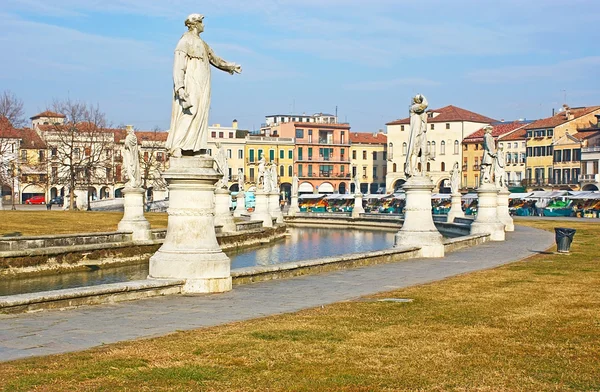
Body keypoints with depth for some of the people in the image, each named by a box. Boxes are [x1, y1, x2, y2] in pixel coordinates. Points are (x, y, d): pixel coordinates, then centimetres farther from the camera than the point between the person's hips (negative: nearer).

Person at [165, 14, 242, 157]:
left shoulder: (201, 43, 20)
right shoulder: (186, 41, -8)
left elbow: (213, 58, 35)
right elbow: (178, 66, -16)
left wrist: (230, 66, 45)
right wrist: (180, 87, -27)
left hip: (200, 86, 9)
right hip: (190, 85, -9)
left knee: (199, 114, 4)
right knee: (188, 114, -17)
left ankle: (193, 146, 4)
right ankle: (175, 145, -17)